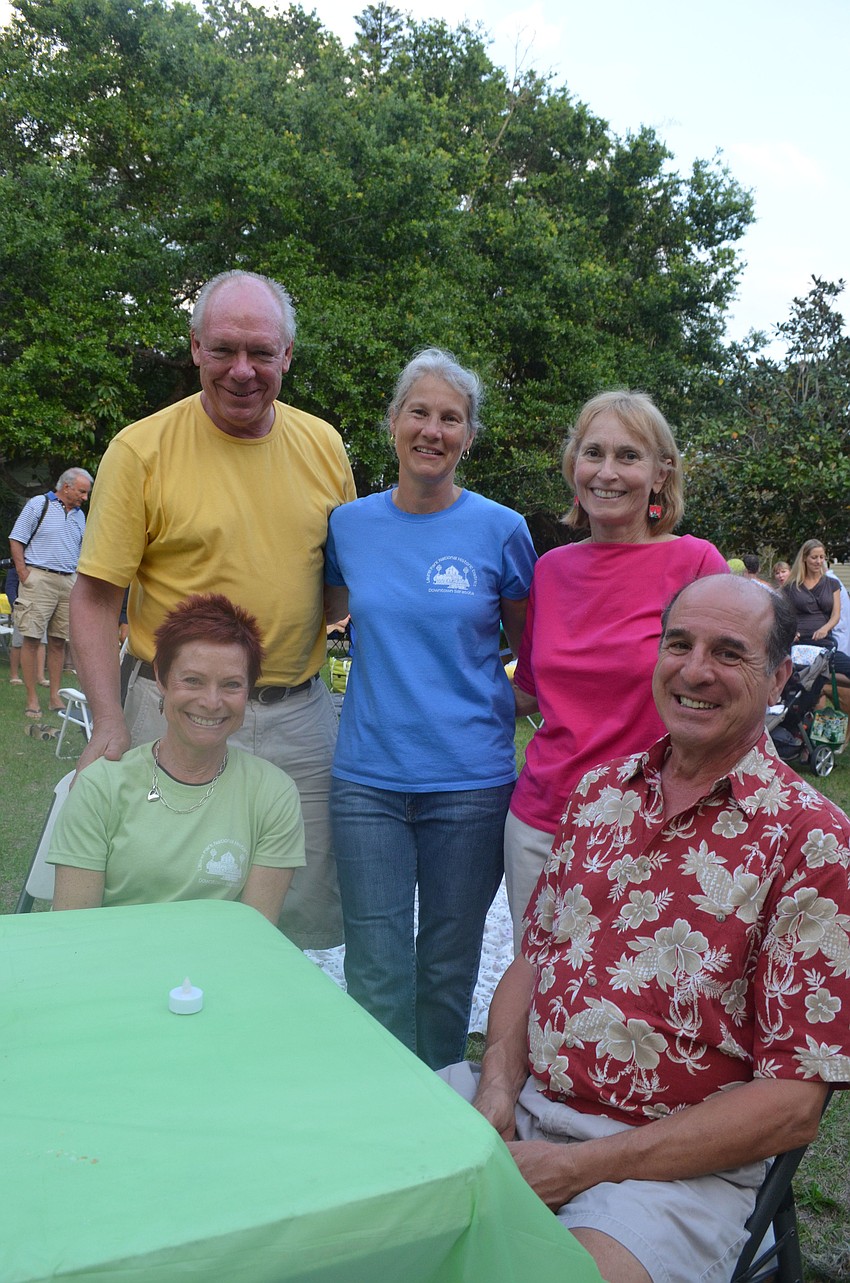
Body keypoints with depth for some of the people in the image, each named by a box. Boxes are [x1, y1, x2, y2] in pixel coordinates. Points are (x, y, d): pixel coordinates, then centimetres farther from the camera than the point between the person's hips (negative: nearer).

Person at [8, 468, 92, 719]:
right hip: (39, 578, -5)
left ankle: (55, 698, 13)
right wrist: (23, 573, -10)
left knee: (58, 641, 7)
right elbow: (16, 540, -3)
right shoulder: (38, 504, 0)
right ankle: (32, 701, -1)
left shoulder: (79, 516, 17)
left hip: (68, 582, 6)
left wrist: (78, 580, 12)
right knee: (31, 639, -5)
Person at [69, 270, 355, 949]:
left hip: (302, 717, 3)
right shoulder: (140, 449, -6)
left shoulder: (323, 444, 5)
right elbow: (96, 597, -5)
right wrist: (111, 726, -13)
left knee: (307, 913, 11)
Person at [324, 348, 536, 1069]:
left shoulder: (501, 530, -2)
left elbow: (532, 647, 9)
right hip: (367, 776, 1)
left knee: (447, 970, 13)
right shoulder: (351, 524, 4)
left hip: (470, 780, -1)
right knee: (376, 976, 3)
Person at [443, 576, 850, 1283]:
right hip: (518, 1108, 5)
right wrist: (499, 1084, -6)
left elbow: (792, 1105, -13)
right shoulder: (602, 787, 7)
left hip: (682, 1164, -5)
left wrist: (580, 1166, -17)